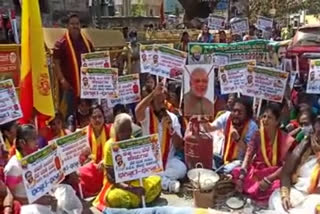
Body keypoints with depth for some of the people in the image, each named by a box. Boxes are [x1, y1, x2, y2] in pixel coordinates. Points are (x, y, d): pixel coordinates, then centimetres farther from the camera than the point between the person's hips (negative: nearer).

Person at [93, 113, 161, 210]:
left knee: (156, 181, -17)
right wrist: (130, 188, -29)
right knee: (114, 197, -36)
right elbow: (110, 176, -18)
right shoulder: (110, 145, -16)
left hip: (135, 180, 5)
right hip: (116, 183, -4)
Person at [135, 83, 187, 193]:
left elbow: (179, 146, -5)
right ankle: (167, 182, -16)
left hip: (168, 160, 1)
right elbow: (138, 110, -35)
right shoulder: (146, 115, -6)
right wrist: (154, 93, -41)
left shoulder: (173, 117, -2)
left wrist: (171, 129, -21)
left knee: (181, 168, -27)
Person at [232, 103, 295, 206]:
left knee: (277, 186, -35)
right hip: (257, 170, 3)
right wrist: (241, 175, -24)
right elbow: (248, 155, -10)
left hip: (275, 174, -3)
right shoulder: (258, 135, -2)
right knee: (236, 172, -22)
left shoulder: (286, 140, -13)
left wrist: (268, 179, -26)